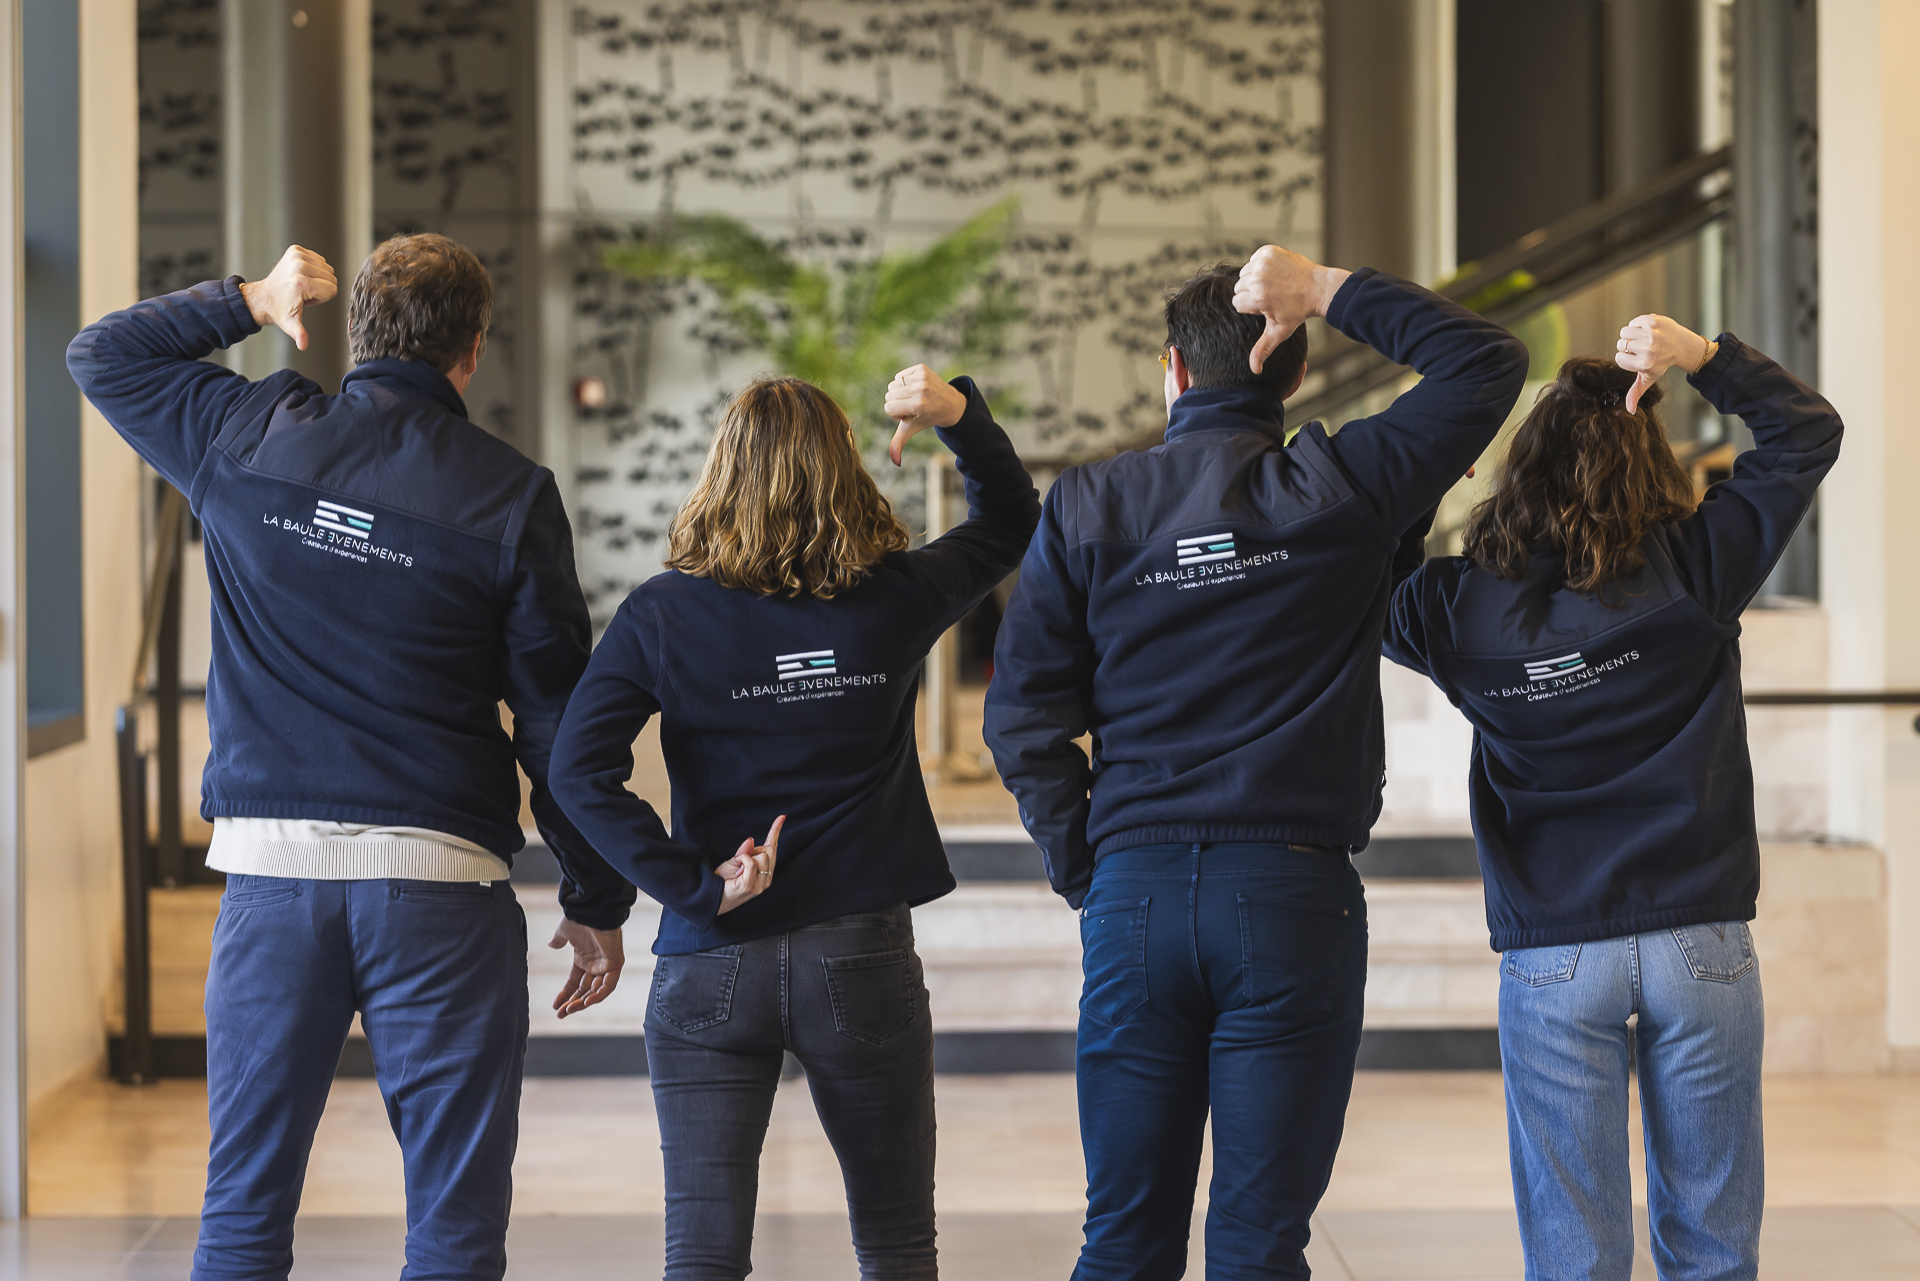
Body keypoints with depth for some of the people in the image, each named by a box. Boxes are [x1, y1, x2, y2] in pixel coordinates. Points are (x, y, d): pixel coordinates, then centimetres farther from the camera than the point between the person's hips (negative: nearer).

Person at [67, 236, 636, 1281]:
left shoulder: (244, 441, 3)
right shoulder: (509, 496, -3)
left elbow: (100, 354, 22)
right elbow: (557, 719, 0)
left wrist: (251, 299, 21)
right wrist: (597, 903, 8)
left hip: (271, 870, 2)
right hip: (440, 880, -2)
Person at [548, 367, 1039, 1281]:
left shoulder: (661, 616, -5)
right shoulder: (894, 600, -2)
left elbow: (578, 769, -15)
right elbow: (1010, 525, 15)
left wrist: (694, 885, -12)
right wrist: (962, 417, 1)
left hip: (709, 966, -1)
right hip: (863, 959, 1)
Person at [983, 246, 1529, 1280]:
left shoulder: (1086, 507, 5)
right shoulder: (1338, 488, -1)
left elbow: (1022, 717, 3)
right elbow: (1489, 362, 7)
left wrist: (1083, 868, 10)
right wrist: (1331, 294, 6)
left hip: (1134, 892, 2)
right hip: (1293, 892, -2)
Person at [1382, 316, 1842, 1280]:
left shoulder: (1463, 605, -6)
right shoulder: (1693, 569, -6)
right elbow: (1807, 432, 5)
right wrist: (1702, 358, -5)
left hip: (1553, 961, 0)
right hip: (1703, 945, 0)